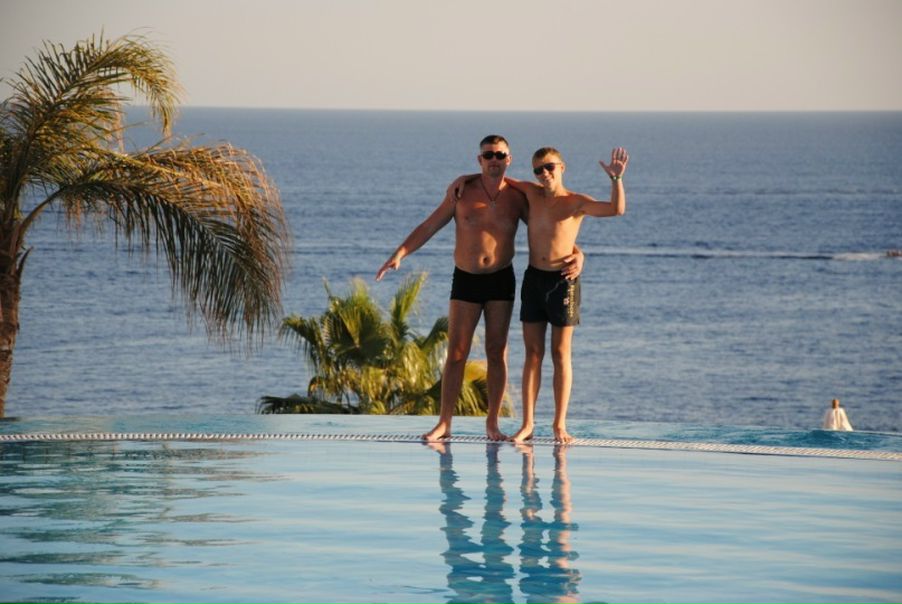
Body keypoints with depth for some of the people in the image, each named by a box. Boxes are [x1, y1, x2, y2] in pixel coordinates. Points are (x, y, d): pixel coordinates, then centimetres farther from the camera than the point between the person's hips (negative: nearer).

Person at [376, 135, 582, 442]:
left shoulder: (517, 197, -1)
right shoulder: (461, 193, -3)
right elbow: (428, 227, 1)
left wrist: (576, 255, -10)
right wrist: (399, 254, -10)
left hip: (501, 280, 1)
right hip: (465, 280, -1)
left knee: (497, 352, 3)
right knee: (456, 353, -2)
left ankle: (492, 423, 11)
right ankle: (444, 423, 2)